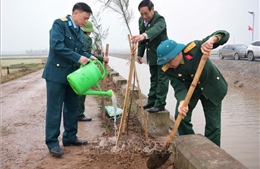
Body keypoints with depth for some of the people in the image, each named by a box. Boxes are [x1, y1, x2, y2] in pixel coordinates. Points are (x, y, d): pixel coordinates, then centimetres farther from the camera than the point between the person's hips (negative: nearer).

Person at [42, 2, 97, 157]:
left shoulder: (79, 32, 13)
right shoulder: (59, 24, -11)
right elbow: (57, 46, -23)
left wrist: (89, 57, -5)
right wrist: (78, 58, -23)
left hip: (72, 74, 8)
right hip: (57, 73, -8)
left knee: (72, 108, 12)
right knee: (54, 109, -3)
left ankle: (70, 137, 24)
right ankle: (52, 142, 6)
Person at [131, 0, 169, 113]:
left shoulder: (159, 19, -23)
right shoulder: (141, 20, 0)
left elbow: (155, 29, -47)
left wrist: (144, 35, -66)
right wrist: (140, 53, 9)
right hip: (152, 55, 8)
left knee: (162, 79, -5)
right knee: (153, 79, 15)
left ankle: (160, 104, -2)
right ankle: (152, 100, 24)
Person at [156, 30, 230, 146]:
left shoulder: (195, 48, -32)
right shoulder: (168, 69, -21)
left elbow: (224, 35, -32)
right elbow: (179, 87, -27)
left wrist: (211, 40, -55)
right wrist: (182, 102, -49)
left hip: (211, 88, -2)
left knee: (213, 123, 0)